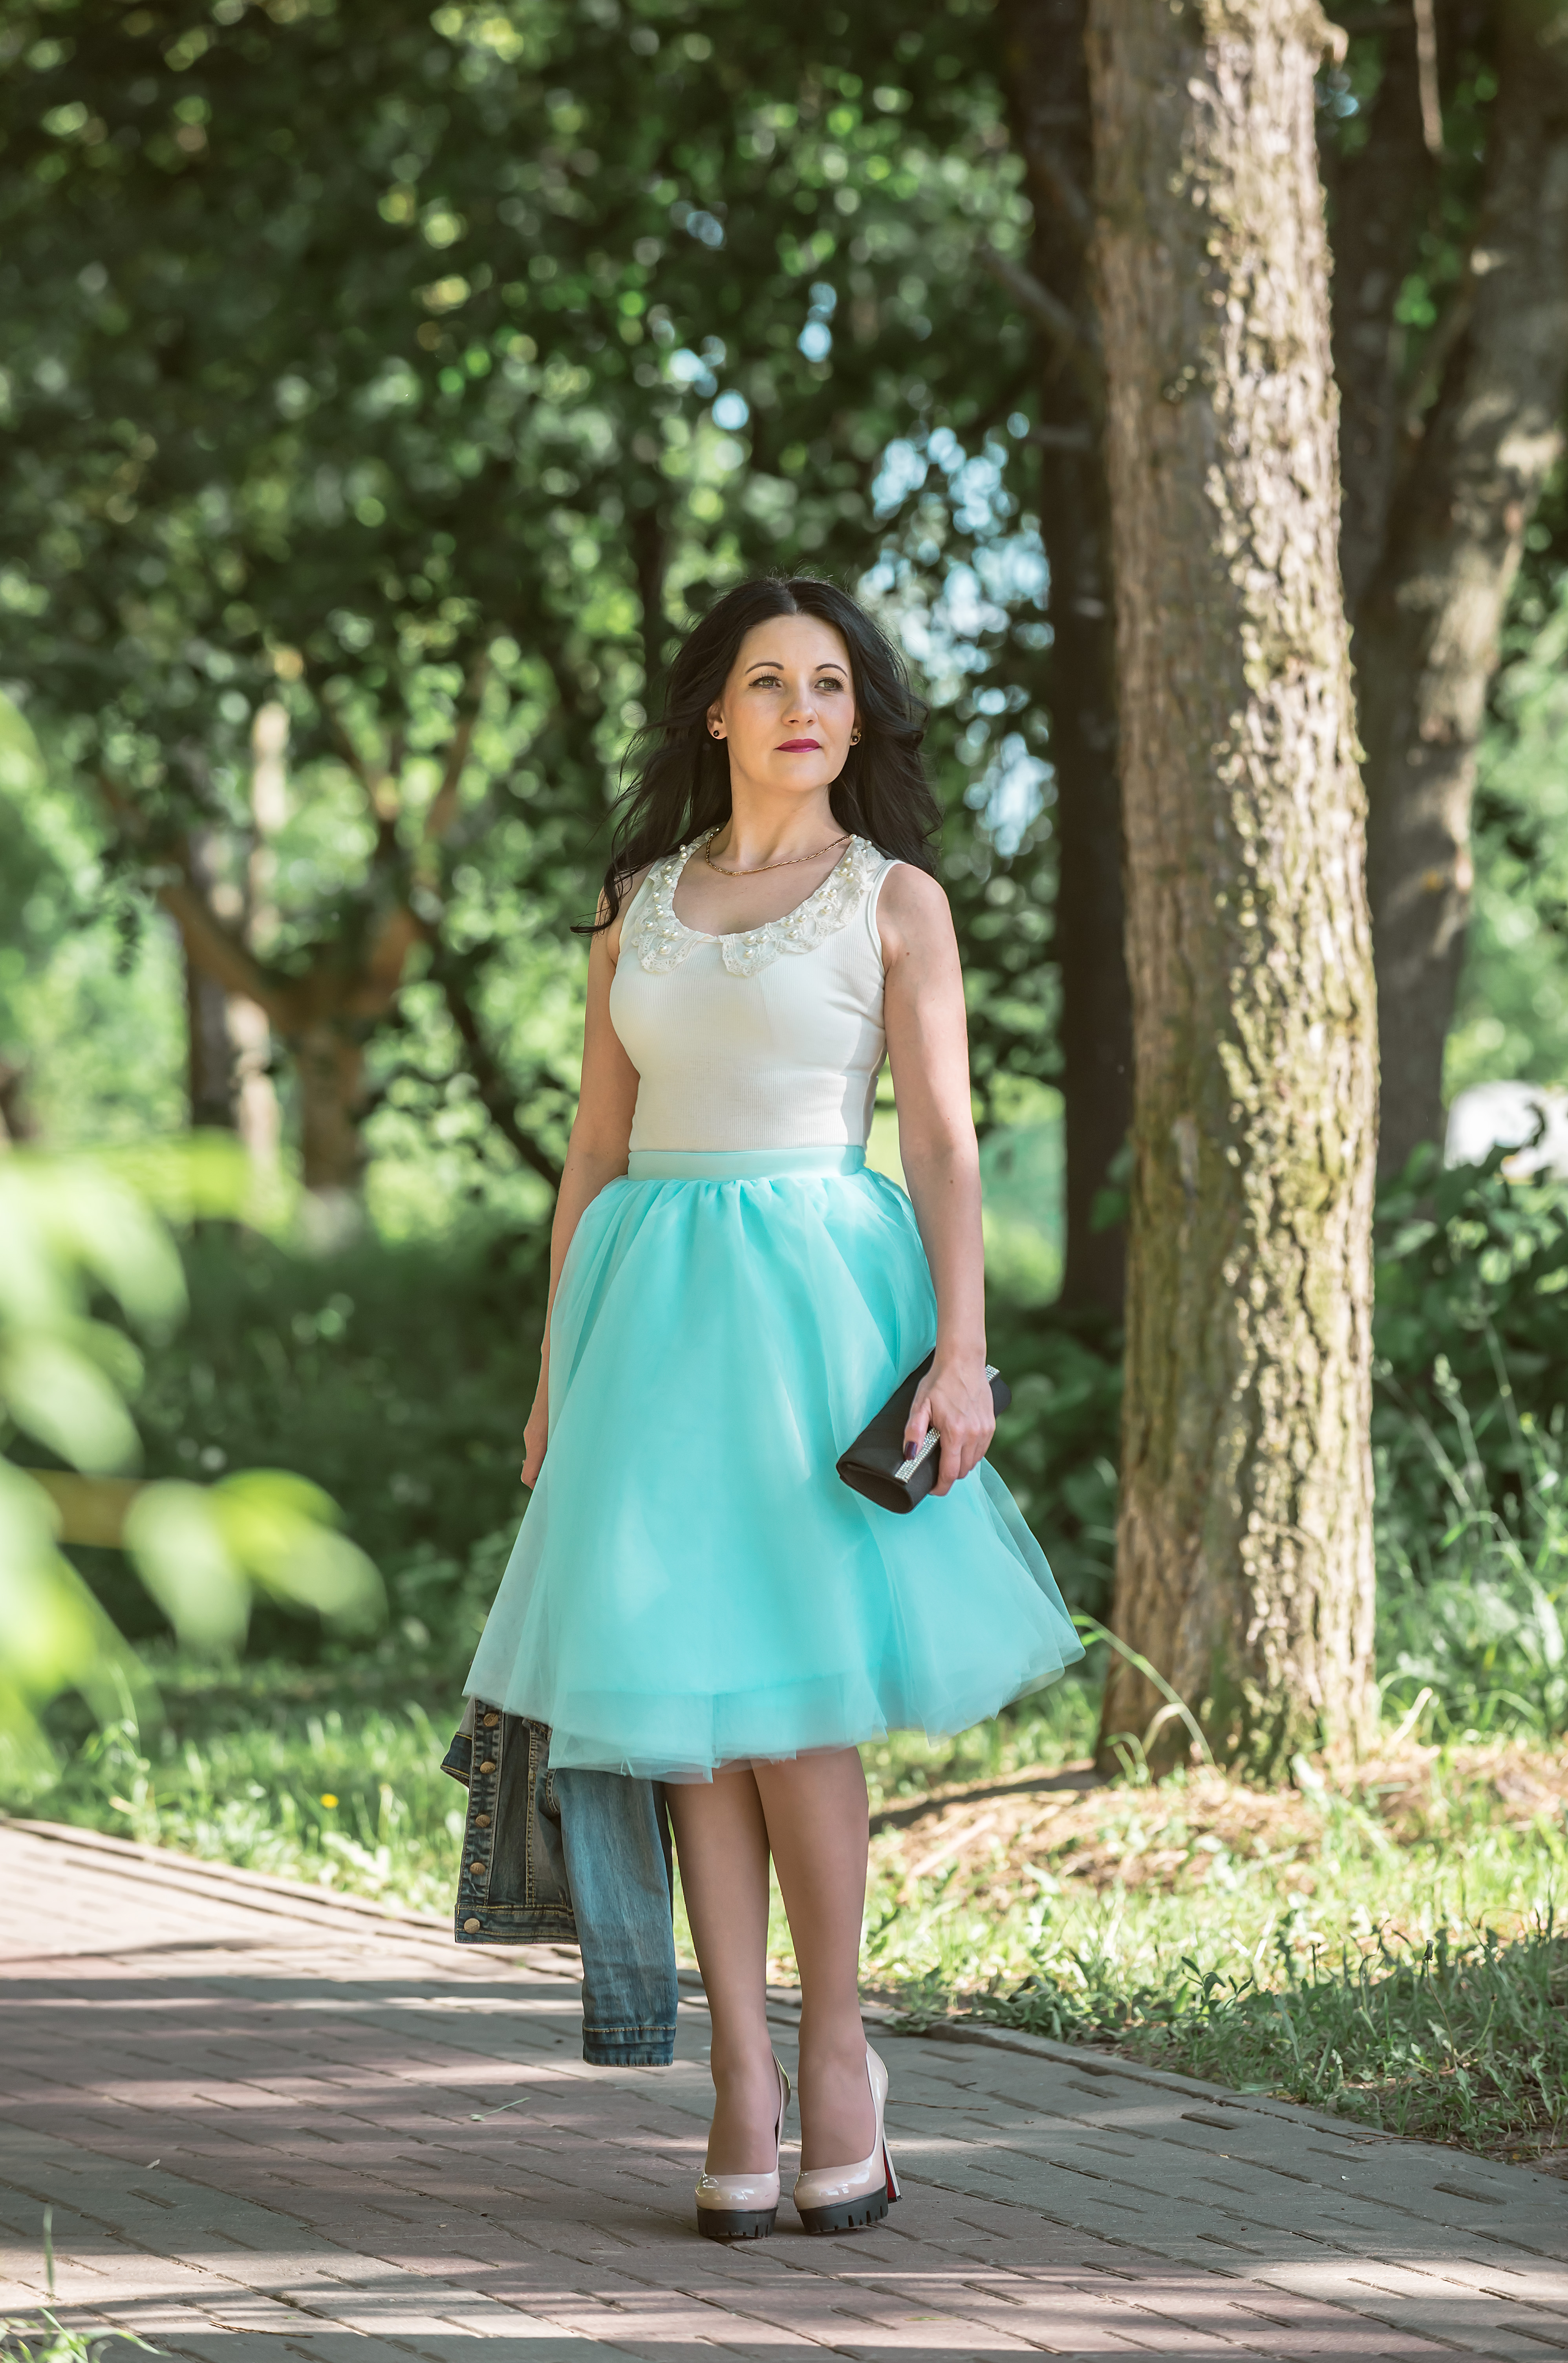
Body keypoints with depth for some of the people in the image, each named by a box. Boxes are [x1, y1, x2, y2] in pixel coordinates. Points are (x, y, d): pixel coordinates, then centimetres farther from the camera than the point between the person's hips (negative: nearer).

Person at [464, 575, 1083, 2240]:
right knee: (684, 1686, -1)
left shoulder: (895, 899, 4)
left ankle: (836, 2049, 6)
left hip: (816, 1295, -3)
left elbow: (943, 1142, -2)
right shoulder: (640, 907, 14)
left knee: (779, 1684, -10)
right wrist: (557, 1369, 9)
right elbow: (596, 1150, 14)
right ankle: (743, 2084, 2)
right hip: (652, 1303, 4)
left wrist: (960, 1350, -13)